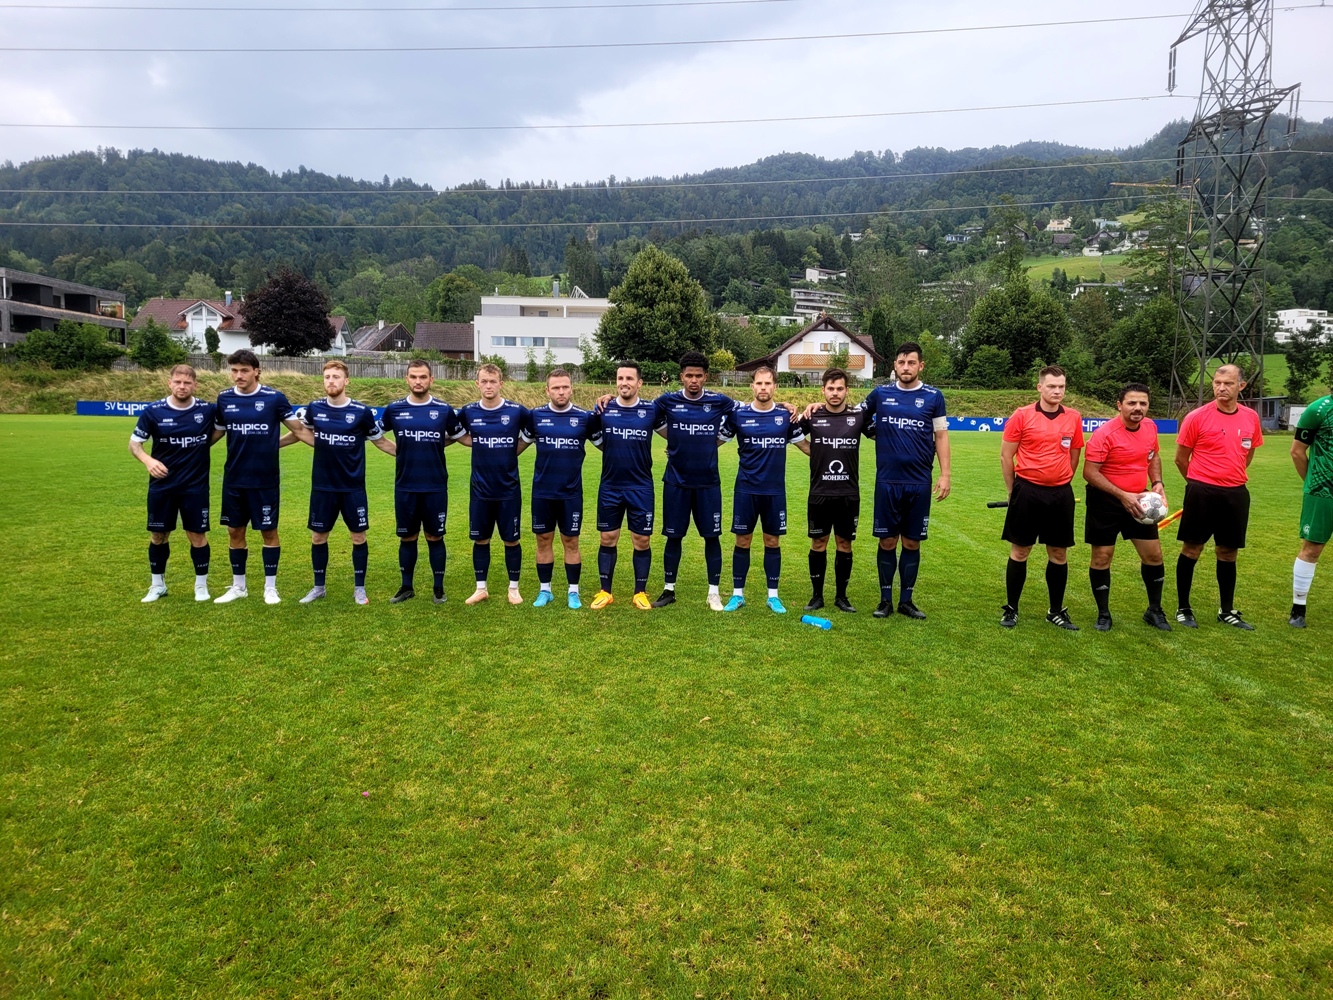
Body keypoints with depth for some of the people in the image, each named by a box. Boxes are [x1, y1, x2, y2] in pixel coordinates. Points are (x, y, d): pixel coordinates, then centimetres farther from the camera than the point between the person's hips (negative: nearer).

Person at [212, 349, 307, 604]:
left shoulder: (274, 398, -8)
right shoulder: (224, 399, 3)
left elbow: (299, 432, -1)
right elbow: (218, 432, 17)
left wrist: (273, 444, -1)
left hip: (265, 480, -4)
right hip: (233, 479, 4)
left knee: (269, 532, 4)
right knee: (235, 531, 11)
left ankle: (270, 587, 16)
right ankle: (238, 586, 25)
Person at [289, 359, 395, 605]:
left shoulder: (362, 411, -9)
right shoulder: (314, 409, -1)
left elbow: (380, 441, 3)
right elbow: (302, 431, 21)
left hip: (353, 487, -2)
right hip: (322, 486, 2)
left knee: (359, 537, 4)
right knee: (318, 537, 9)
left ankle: (359, 589, 18)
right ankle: (318, 587, 25)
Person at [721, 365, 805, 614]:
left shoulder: (786, 416, 1)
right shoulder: (738, 414, -2)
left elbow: (805, 445, 13)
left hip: (775, 491, 1)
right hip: (746, 489, -1)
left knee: (773, 542, 7)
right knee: (742, 541, 5)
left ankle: (773, 596, 18)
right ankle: (737, 594, 16)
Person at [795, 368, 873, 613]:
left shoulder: (859, 416, -1)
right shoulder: (812, 416, -1)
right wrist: (817, 454, 5)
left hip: (849, 494, 0)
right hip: (819, 493, 0)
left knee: (844, 543, 7)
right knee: (818, 543, 6)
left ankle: (841, 596, 19)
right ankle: (817, 595, 17)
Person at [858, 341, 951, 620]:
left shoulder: (933, 396, 2)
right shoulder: (880, 394, 3)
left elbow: (941, 436, 5)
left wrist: (945, 474, -2)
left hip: (919, 483, 0)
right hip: (887, 481, 0)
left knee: (912, 542, 8)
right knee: (887, 541, 5)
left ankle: (906, 600, 19)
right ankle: (885, 599, 17)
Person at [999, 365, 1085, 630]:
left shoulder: (1073, 418, 4)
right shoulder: (1022, 415, -5)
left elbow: (1074, 455, 15)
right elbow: (1006, 455, 0)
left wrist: (1060, 483, 15)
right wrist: (1013, 490, 4)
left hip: (1061, 494, 3)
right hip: (1027, 491, -3)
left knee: (1059, 553, 9)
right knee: (1020, 551, 4)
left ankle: (1056, 611, 21)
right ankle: (1011, 609, 15)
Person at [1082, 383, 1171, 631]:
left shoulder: (1150, 427, 0)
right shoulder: (1104, 434, -20)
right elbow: (1090, 473, -21)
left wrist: (1157, 483, 4)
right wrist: (1122, 495, -24)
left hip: (1138, 501, 6)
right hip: (1105, 502, -6)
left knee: (1154, 555, 9)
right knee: (1102, 557, 2)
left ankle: (1155, 611, 27)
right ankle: (1103, 614, 17)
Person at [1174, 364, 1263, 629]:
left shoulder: (1251, 418, 3)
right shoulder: (1197, 417, -9)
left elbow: (1247, 453, 20)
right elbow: (1180, 458, -1)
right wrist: (1201, 483, 9)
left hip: (1236, 494, 4)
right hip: (1202, 493, -4)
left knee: (1228, 553, 12)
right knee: (1191, 550, 3)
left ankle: (1227, 610, 24)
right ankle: (1183, 608, 15)